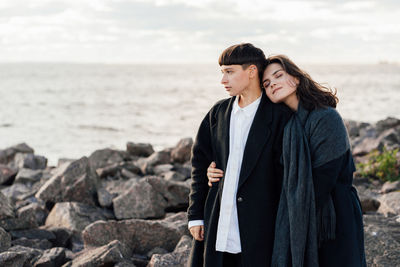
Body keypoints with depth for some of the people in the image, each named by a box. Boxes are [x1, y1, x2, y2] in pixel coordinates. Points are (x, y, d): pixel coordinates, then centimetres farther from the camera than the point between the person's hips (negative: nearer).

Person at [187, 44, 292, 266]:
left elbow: (286, 174, -6)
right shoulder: (219, 112, 10)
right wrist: (195, 215, 8)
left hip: (258, 232, -4)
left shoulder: (279, 116, -5)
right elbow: (200, 163, 13)